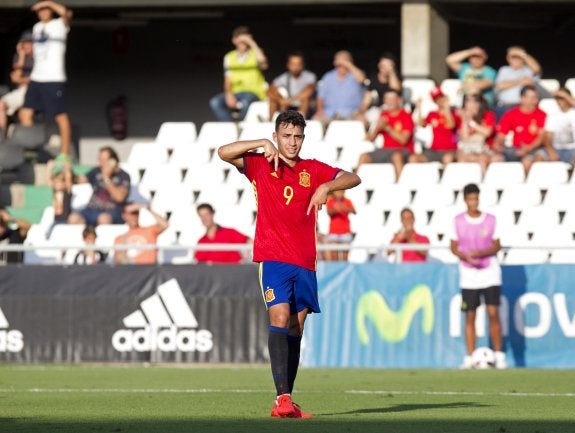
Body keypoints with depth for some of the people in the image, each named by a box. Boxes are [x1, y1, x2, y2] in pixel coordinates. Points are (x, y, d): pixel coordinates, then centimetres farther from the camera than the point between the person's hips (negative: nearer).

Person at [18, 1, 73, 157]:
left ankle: (65, 153, -1)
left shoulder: (60, 24, -4)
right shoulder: (36, 27, 18)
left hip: (54, 79, -7)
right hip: (36, 79, 7)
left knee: (60, 116, -5)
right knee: (25, 113, 2)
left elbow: (67, 13, -26)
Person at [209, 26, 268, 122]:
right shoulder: (229, 57, 16)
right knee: (215, 102, -26)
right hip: (235, 93, 4)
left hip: (253, 93, -4)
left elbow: (262, 61, -18)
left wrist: (252, 43, -8)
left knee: (245, 102, -39)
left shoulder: (255, 53, 7)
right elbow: (227, 80, 11)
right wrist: (228, 94, -9)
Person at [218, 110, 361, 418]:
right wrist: (263, 144, -13)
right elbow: (224, 153, -6)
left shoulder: (313, 170, 13)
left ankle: (287, 401, 11)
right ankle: (282, 398, -26)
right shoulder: (261, 165, 5)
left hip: (305, 263, 4)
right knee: (280, 320, -19)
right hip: (273, 258, -4)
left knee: (295, 331, 6)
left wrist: (326, 186, -13)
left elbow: (353, 178, 5)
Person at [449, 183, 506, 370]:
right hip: (468, 276, 1)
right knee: (470, 317, 0)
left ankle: (499, 355, -1)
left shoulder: (490, 220, 0)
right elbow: (454, 247, 5)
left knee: (493, 312, -10)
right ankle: (469, 358, 5)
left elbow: (496, 246, 2)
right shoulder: (458, 221, 2)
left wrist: (480, 253, -16)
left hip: (490, 274, -1)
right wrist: (466, 257, -14)